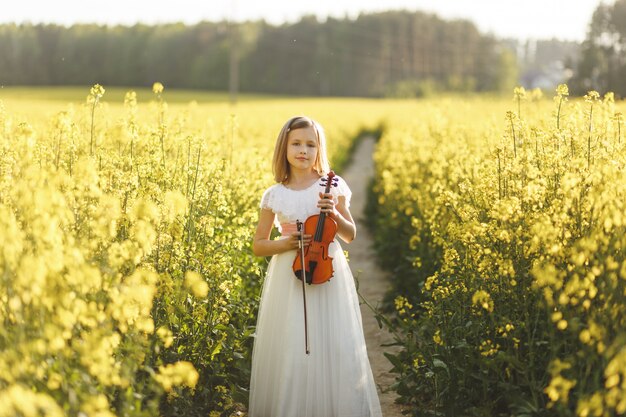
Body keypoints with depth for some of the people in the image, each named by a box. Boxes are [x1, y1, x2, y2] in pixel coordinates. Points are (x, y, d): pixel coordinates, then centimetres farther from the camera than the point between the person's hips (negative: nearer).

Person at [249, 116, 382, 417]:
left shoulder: (332, 187, 1)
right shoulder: (274, 196, 1)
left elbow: (351, 235, 4)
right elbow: (258, 246, 5)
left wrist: (333, 214, -14)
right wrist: (286, 243, -14)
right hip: (289, 277, 0)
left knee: (335, 349, -1)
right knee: (290, 352, 0)